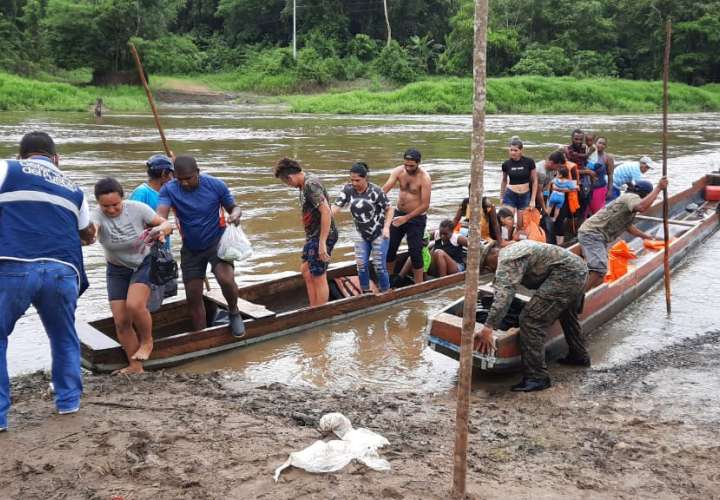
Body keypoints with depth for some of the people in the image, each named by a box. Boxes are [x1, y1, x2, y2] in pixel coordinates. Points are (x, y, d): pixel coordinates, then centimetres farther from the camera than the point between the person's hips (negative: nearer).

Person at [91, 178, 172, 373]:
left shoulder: (137, 208, -21)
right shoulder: (98, 215, -23)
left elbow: (167, 224, -15)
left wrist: (162, 229, -39)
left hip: (143, 263, -2)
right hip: (116, 270, 2)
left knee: (134, 305, -26)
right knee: (121, 321, -3)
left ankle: (147, 342, 3)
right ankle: (135, 366, 13)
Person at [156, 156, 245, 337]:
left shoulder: (216, 185, -16)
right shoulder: (169, 190, -15)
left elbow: (234, 207, -3)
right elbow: (160, 216, -29)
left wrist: (235, 214, -28)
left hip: (216, 242, -2)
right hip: (191, 249, 3)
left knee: (226, 279, -28)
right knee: (193, 296, 7)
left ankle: (234, 312, 4)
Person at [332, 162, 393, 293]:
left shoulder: (375, 191, -21)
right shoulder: (348, 190, -11)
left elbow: (389, 209, -12)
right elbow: (336, 207, -18)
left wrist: (386, 227, -24)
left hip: (379, 234, -4)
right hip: (361, 234, 4)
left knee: (379, 266, 0)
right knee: (361, 265, 2)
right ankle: (366, 292, 19)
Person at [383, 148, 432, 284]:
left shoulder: (424, 178, -20)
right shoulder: (398, 171, -7)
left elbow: (425, 205, -21)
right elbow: (384, 189, -18)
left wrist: (406, 218, -23)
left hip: (416, 218, -5)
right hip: (399, 213, 5)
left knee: (415, 252, -4)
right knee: (389, 248, 12)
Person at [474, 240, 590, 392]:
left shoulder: (506, 260, -11)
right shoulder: (513, 250, 21)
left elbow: (504, 294, -26)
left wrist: (488, 328, -30)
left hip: (565, 274, -11)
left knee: (531, 320, -13)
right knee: (567, 314, 35)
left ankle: (537, 378, -11)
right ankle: (579, 356, 53)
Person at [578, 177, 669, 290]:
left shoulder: (630, 200, 21)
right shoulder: (631, 197, -12)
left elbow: (627, 225, 38)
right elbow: (642, 207, -38)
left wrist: (644, 235, 48)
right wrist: (658, 188, -30)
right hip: (592, 234, -11)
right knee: (599, 269, -25)